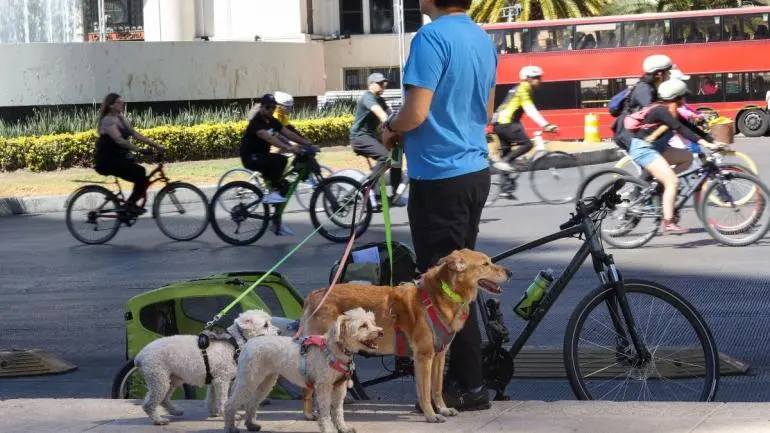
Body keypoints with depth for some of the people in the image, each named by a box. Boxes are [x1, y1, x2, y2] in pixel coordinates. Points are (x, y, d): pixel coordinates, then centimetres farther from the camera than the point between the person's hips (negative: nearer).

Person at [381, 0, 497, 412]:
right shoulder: (482, 39, 9)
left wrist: (390, 128, -1)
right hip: (474, 170, 9)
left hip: (439, 177, -9)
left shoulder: (432, 37, -18)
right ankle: (464, 376, 22)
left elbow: (415, 114, -23)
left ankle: (469, 387, 4)